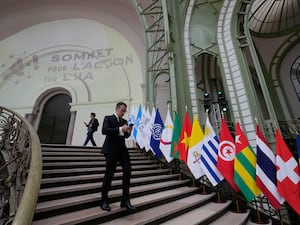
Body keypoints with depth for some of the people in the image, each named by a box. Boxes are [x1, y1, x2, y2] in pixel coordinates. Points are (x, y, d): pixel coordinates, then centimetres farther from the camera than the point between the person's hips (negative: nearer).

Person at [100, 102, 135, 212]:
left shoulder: (124, 121, 17)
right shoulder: (108, 118, 1)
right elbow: (104, 131, -16)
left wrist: (128, 132, -5)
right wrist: (120, 129, -24)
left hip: (122, 149, 5)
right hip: (111, 150, -5)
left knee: (128, 170, -7)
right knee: (109, 174, 3)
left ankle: (125, 200, 5)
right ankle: (104, 201, 21)